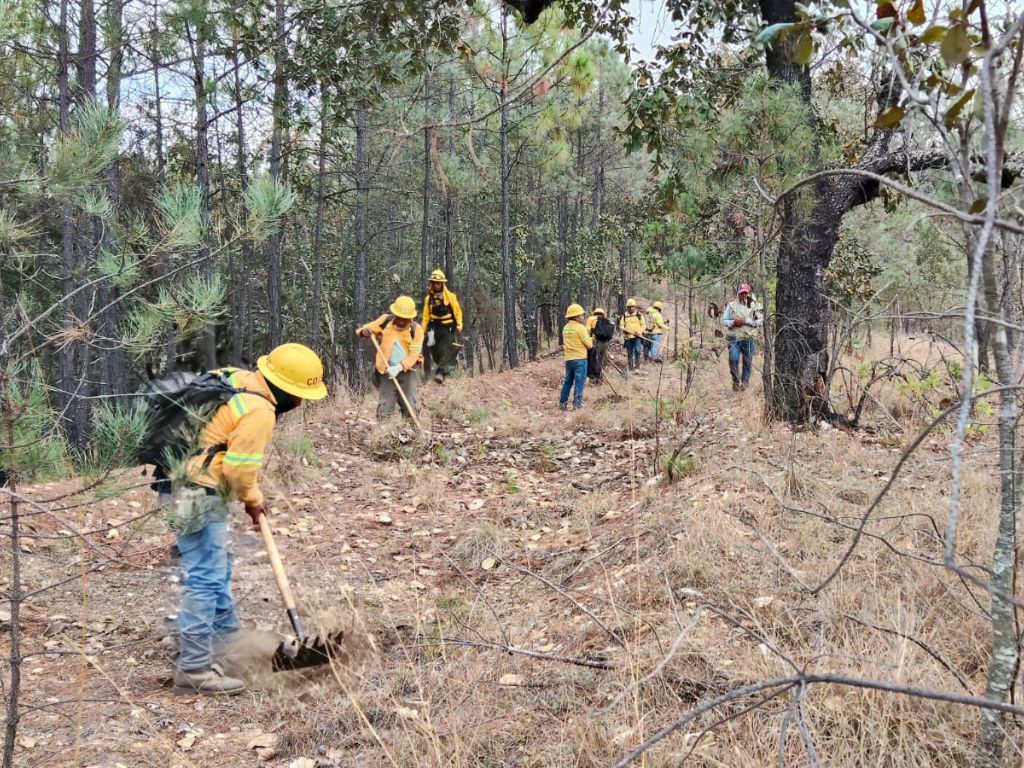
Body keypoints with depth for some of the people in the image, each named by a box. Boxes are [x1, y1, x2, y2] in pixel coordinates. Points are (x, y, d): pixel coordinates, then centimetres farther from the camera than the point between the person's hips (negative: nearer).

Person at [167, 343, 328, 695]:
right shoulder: (259, 412, -19)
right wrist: (253, 500, 1)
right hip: (197, 493, -11)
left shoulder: (235, 378, 8)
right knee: (206, 578, -8)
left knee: (218, 566, 23)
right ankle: (193, 669, -4)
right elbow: (239, 469, -18)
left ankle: (227, 638, 38)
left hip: (181, 478, 11)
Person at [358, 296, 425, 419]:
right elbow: (363, 329, 3)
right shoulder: (385, 321, -2)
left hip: (408, 370, -1)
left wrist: (399, 367, -27)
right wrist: (365, 331, -22)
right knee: (384, 408, 0)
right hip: (386, 370, 2)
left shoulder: (416, 329, -8)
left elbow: (414, 354, -13)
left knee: (409, 408, -5)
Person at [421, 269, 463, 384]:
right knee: (435, 351, 3)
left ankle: (441, 373, -23)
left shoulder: (450, 297, -1)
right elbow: (426, 315, 13)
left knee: (446, 351, -14)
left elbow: (457, 311, 1)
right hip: (435, 328, 4)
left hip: (448, 328, -4)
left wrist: (459, 326, -8)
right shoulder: (429, 298, 8)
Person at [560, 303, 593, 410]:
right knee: (579, 382, -1)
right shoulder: (580, 327, -12)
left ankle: (563, 403, 17)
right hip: (580, 358, -7)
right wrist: (590, 339, 12)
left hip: (568, 359, 7)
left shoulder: (565, 328, 10)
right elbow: (589, 344, -12)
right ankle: (577, 404, -2)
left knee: (568, 381, 16)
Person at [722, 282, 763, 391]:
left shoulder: (753, 305, 2)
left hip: (748, 338, 1)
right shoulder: (731, 305, 2)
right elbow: (724, 320, 5)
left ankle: (744, 383, 20)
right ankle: (736, 381, 8)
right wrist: (733, 322, -14)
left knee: (748, 362, 6)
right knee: (733, 359, -12)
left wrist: (746, 321, -12)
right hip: (734, 338, -1)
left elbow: (760, 320, -1)